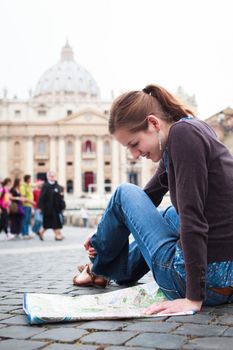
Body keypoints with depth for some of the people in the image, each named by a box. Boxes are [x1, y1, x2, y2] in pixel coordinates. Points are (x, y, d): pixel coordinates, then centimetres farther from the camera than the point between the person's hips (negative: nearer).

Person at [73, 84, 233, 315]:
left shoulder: (183, 133, -16)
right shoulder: (192, 130, 13)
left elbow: (193, 218, -23)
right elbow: (150, 195, 23)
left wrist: (194, 298, -22)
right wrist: (104, 236, 22)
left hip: (205, 278, -9)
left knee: (125, 194, 9)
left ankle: (98, 269, 32)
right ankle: (117, 271, 47)